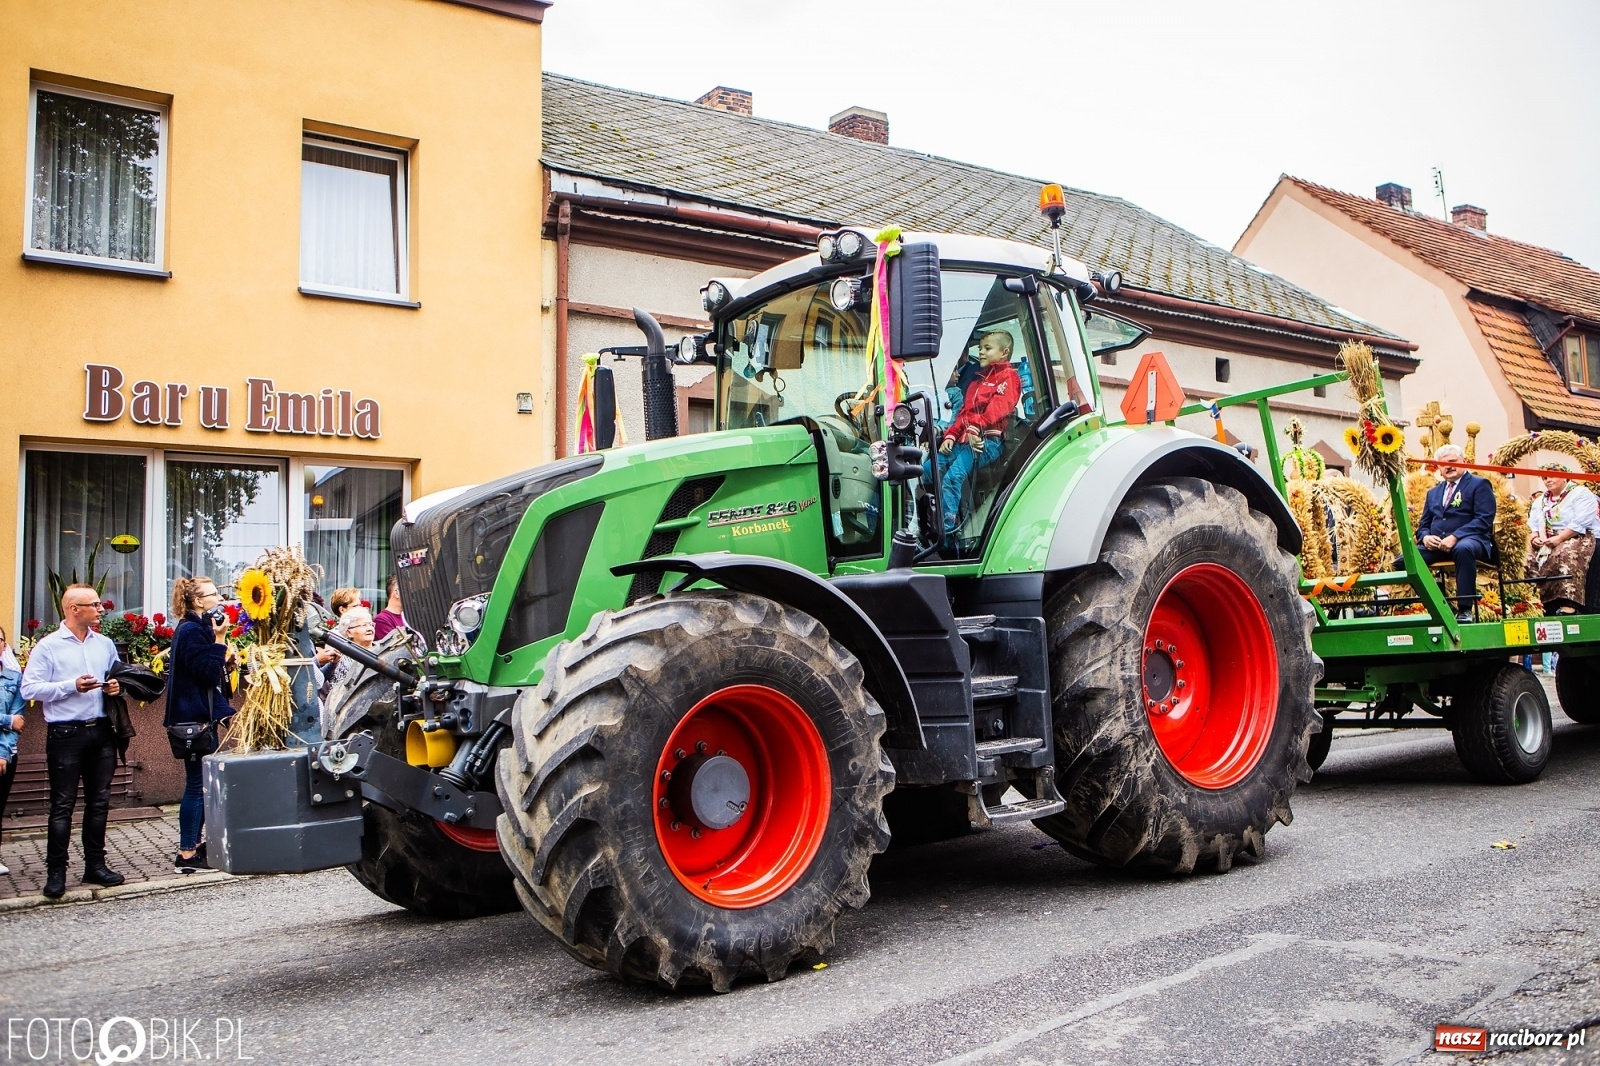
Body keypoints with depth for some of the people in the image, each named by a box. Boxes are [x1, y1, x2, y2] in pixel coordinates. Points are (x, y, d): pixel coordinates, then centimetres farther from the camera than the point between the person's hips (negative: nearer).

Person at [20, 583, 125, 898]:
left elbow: (118, 677, 23)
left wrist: (117, 687, 1)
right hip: (65, 733, -5)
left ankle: (95, 864, 20)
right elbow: (29, 688, -10)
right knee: (62, 805, 0)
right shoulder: (48, 646, -5)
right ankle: (56, 871, 7)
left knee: (99, 802, 10)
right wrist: (71, 686, -18)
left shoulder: (105, 644, 11)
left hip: (101, 731, 5)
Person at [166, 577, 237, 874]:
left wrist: (225, 661, 5)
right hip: (194, 718, -11)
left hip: (201, 717, 11)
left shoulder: (197, 629, 17)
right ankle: (186, 855, -1)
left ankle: (194, 844, 24)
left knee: (200, 784, 15)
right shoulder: (191, 631, -15)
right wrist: (219, 640, -20)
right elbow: (207, 673, -22)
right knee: (197, 785, -6)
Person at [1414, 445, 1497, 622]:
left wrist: (1455, 537, -20)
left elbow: (1484, 520, -7)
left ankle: (1465, 609, -33)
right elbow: (1423, 524, 22)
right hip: (1436, 544, 5)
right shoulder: (1433, 492, 25)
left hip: (1469, 540, -5)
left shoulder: (1479, 485, 8)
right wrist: (1425, 537, -4)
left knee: (1463, 549, -41)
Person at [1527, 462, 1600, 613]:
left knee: (1565, 555, -39)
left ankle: (1568, 605, -49)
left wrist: (1560, 538, -22)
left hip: (1578, 538, -6)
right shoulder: (1540, 500, 22)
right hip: (1546, 540, 6)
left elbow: (1581, 522, -14)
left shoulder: (1580, 494, -1)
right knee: (1529, 556, -23)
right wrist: (1535, 538, -8)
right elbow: (1532, 524, 15)